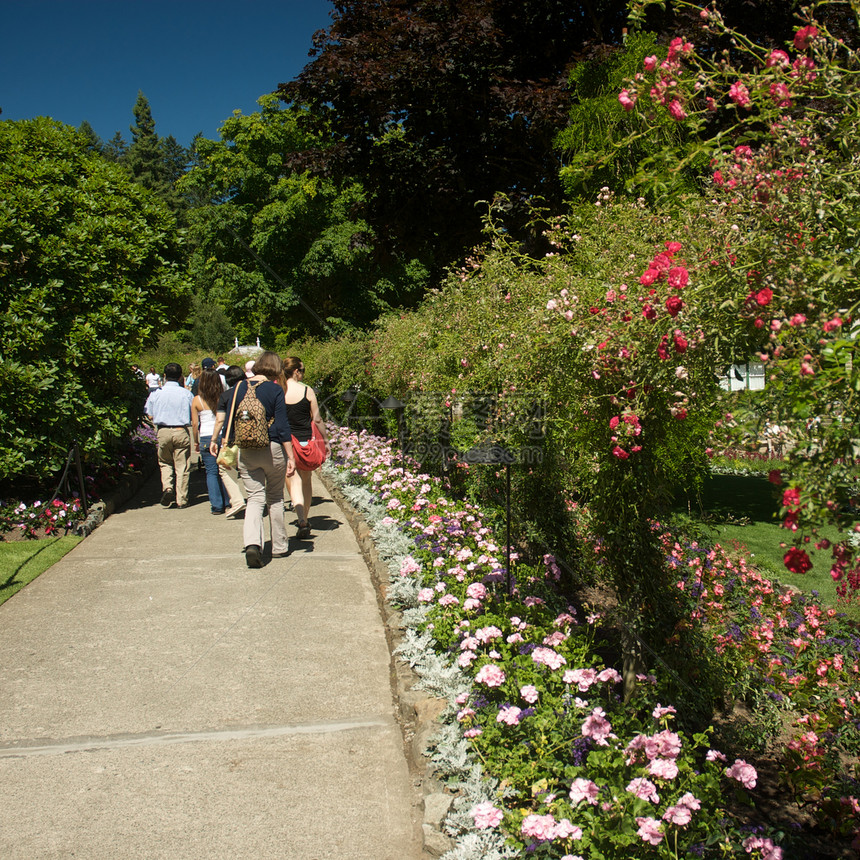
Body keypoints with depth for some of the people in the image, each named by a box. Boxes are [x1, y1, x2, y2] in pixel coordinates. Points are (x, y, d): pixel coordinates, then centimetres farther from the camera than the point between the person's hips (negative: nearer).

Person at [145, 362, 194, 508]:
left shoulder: (156, 393, -1)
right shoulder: (186, 393, -4)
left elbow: (150, 416, 2)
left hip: (163, 431, 1)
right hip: (181, 431, -1)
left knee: (165, 463, 20)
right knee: (182, 466, 5)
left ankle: (167, 487, -3)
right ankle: (181, 500, 7)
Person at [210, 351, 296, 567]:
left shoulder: (239, 388, 5)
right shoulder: (275, 389, -7)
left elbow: (229, 420, 8)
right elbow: (282, 426, -10)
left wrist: (228, 447, 19)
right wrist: (290, 456, -8)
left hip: (246, 451, 2)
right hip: (272, 449, -2)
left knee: (255, 498, 5)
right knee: (275, 498, 13)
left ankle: (252, 543, -17)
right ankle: (279, 547, 22)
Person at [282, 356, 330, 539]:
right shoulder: (307, 391, -6)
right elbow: (317, 419, -3)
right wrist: (325, 441, 8)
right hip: (305, 441, 0)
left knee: (293, 482, 2)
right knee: (306, 481, 18)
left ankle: (302, 521, -16)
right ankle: (305, 519, 28)